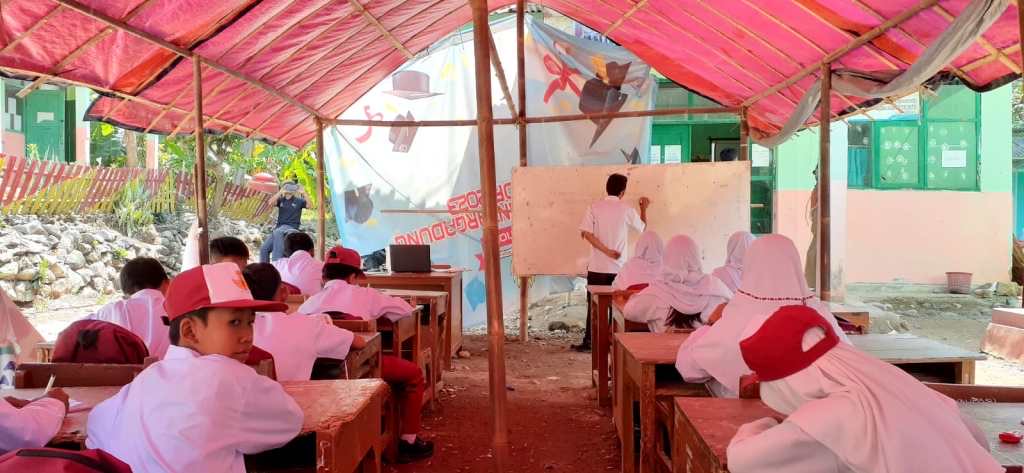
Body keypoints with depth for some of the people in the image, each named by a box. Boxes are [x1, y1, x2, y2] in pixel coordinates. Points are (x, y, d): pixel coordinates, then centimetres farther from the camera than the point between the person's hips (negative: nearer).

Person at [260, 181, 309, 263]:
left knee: (277, 233, -38)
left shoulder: (298, 201, 4)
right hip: (279, 227, 5)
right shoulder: (281, 200, 10)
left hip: (291, 227, -5)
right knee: (264, 249, -3)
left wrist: (304, 193, -21)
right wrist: (281, 191, -17)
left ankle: (276, 262, -41)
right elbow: (271, 202, -9)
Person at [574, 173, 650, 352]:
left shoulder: (594, 207, -4)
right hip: (619, 268, 0)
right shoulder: (626, 210, -3)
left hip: (597, 267, 0)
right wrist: (644, 209, 30)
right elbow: (643, 227, 14)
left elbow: (586, 233, -14)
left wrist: (606, 251, -13)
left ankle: (589, 342, 10)